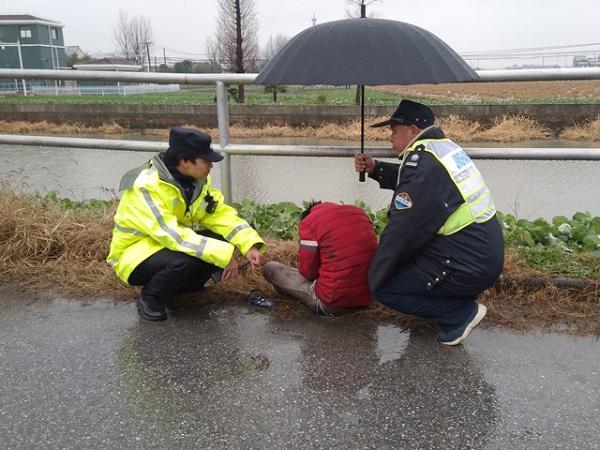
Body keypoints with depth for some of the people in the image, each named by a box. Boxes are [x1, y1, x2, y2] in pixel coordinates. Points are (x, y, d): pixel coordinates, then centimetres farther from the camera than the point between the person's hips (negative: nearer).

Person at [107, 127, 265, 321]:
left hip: (171, 243, 7)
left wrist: (250, 245, -22)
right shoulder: (147, 186, -29)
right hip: (135, 254, -7)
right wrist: (223, 255, -37)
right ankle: (150, 299, -6)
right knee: (187, 259, -35)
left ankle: (182, 286, 9)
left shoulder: (197, 179, -6)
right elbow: (171, 234, -37)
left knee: (221, 244, -14)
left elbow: (221, 214, -7)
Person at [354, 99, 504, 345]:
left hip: (467, 269, -10)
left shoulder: (423, 163, -22)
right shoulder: (445, 147, 8)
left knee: (383, 287, -3)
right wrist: (375, 168, 12)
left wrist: (373, 277, -7)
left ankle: (462, 313, -1)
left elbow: (400, 233, -20)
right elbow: (408, 180, 25)